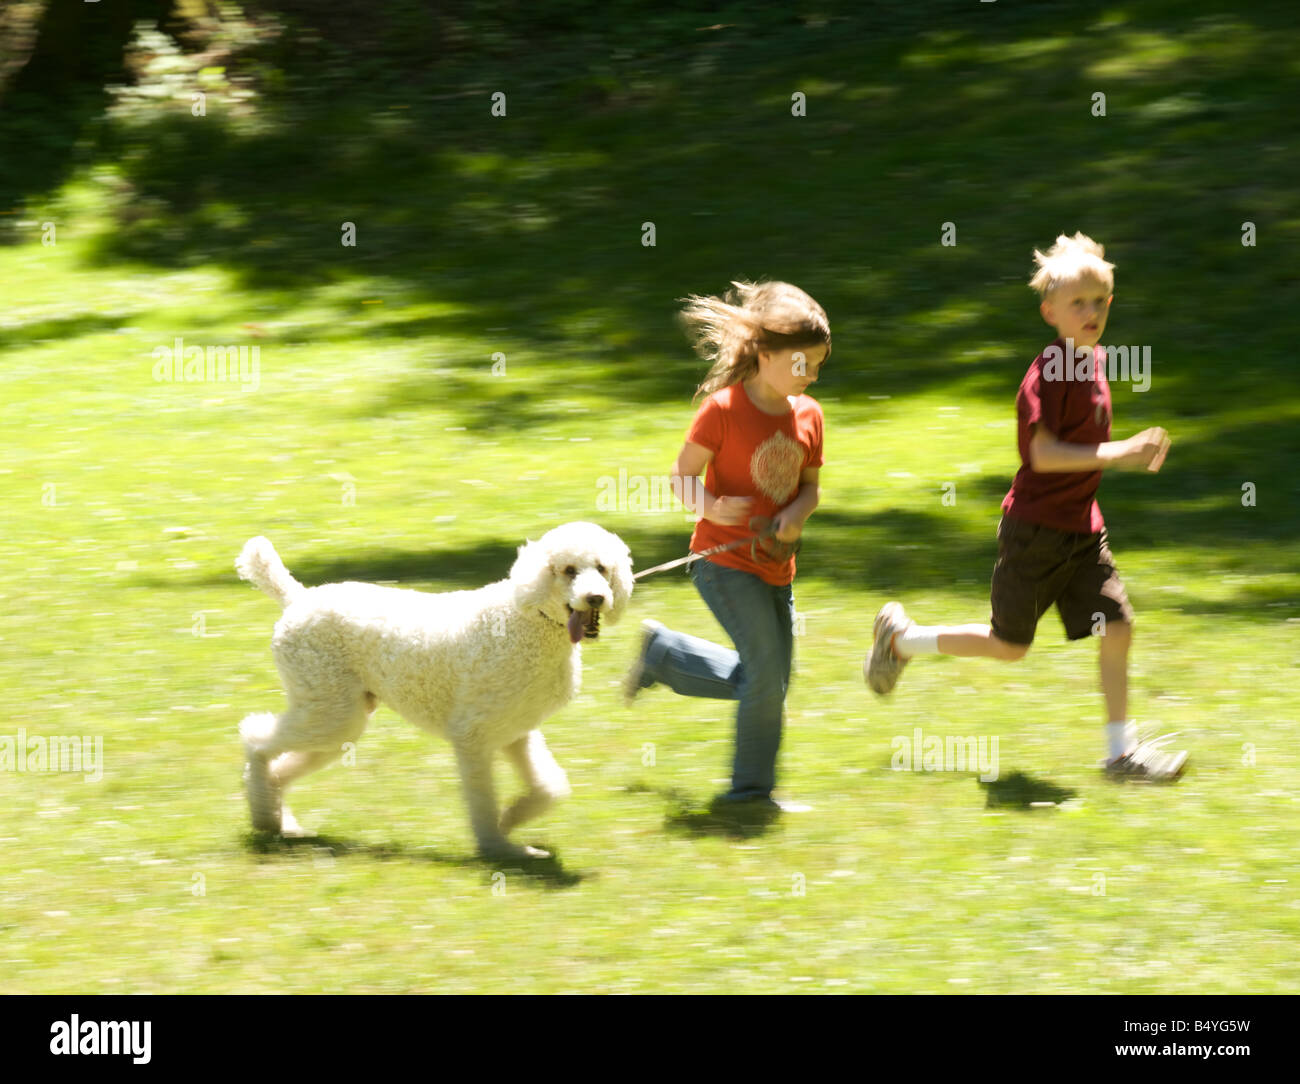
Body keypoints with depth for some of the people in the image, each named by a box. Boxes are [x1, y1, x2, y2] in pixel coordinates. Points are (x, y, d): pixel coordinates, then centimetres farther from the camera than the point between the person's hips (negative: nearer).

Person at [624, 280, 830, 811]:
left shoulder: (808, 415, 3)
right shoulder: (723, 409, -15)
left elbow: (809, 485, 11)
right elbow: (682, 476, -9)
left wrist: (797, 513, -11)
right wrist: (713, 508, -29)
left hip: (777, 565, 7)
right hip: (725, 562, -7)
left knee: (764, 681, 12)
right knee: (767, 673, -11)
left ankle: (662, 651, 31)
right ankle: (751, 788, 4)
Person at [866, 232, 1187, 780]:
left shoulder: (1095, 361, 7)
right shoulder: (1047, 372, -20)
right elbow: (1043, 453, -26)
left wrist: (1133, 454, 8)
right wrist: (1120, 453, -29)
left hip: (1081, 528, 7)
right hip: (1035, 528, -7)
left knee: (1116, 626, -1)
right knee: (1008, 645, 4)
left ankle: (1121, 751, 6)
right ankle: (901, 637, 24)